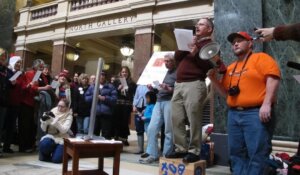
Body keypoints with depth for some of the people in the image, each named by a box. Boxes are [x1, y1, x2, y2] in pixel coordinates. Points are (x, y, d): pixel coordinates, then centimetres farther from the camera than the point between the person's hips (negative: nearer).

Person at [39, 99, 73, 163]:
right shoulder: (53, 112, 1)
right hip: (51, 136, 2)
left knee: (56, 159, -22)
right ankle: (46, 154, 3)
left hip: (62, 139, -2)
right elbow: (44, 129, -1)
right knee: (43, 145, -33)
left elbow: (64, 130, -23)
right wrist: (44, 121, -21)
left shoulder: (68, 116, -6)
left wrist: (55, 119, -32)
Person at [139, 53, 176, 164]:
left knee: (168, 131, -1)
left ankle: (166, 156, 8)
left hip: (170, 102, -7)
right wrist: (153, 88, 11)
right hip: (159, 101, 7)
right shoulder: (164, 72, 25)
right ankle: (152, 154, 6)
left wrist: (169, 89, -23)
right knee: (152, 128, 0)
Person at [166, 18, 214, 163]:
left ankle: (194, 151, 4)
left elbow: (209, 65, -10)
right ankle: (181, 149, 14)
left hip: (194, 84, -7)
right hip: (179, 84, 7)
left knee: (194, 120, -6)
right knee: (176, 119, 5)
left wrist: (195, 53, -16)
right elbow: (177, 57, 17)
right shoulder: (191, 41, 26)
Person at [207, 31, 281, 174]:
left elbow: (273, 78, -11)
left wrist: (266, 104, -22)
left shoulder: (260, 57, 3)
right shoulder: (230, 68, 20)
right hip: (234, 114, 7)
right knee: (236, 153, 11)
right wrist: (212, 78, 6)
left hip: (255, 113, -6)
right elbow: (225, 93, 20)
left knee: (256, 154, -4)